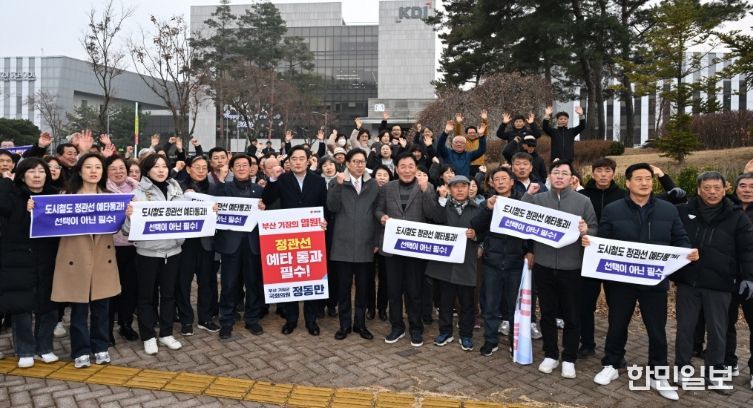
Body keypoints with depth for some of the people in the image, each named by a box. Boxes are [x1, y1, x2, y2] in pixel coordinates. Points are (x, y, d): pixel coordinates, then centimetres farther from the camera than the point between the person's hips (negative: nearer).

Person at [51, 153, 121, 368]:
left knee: (101, 306, 8)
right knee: (79, 308, 5)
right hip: (76, 257, -2)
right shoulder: (68, 196, 2)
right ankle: (81, 351, 18)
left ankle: (100, 347, 22)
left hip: (102, 257, 2)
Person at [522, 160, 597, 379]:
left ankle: (569, 359, 24)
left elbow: (595, 230, 1)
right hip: (544, 266, 1)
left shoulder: (583, 201, 0)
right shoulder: (537, 199, 3)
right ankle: (550, 355, 28)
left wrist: (586, 231, -21)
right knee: (547, 313, 13)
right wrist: (527, 195, -12)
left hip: (571, 268, -1)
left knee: (571, 316, 8)